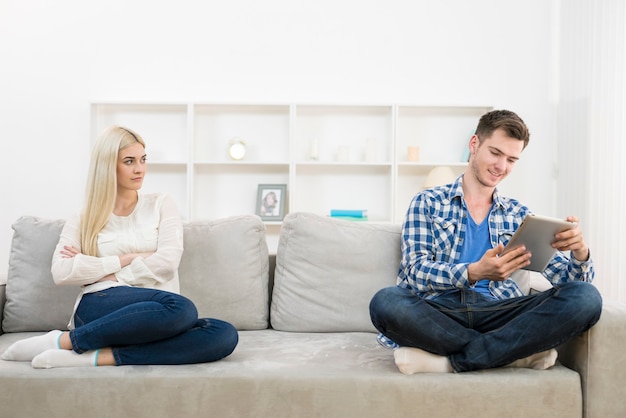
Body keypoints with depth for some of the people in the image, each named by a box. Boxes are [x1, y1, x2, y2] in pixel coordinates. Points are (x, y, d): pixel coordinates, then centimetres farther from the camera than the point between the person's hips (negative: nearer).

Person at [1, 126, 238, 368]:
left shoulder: (161, 205, 14)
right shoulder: (82, 221, 13)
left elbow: (167, 262, -1)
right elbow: (61, 273, -4)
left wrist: (107, 274, -1)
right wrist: (127, 259, -6)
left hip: (154, 315, 3)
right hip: (99, 310, -3)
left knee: (225, 335, -30)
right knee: (181, 308, -36)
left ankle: (99, 357, -27)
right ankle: (63, 341, -22)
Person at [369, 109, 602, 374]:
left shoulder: (518, 214, 19)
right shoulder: (428, 203, 9)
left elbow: (563, 276, 12)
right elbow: (417, 271, -5)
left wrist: (580, 253, -13)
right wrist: (474, 273, -24)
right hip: (438, 310, -2)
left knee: (586, 297, -20)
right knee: (385, 301, -35)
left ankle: (455, 359, -22)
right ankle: (519, 351, -18)